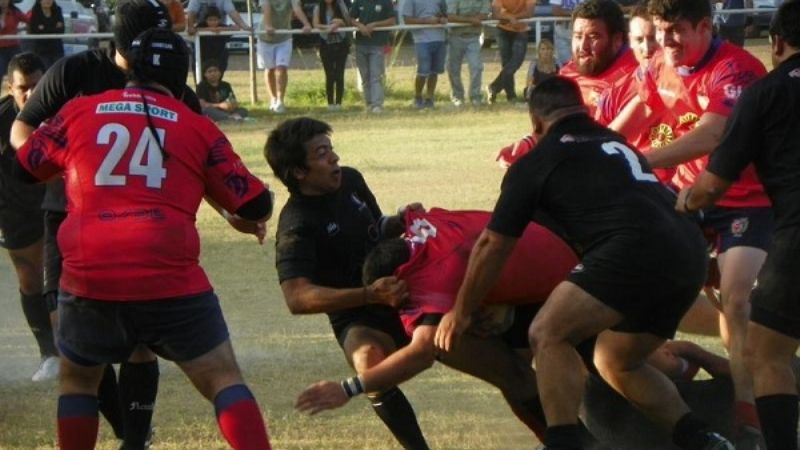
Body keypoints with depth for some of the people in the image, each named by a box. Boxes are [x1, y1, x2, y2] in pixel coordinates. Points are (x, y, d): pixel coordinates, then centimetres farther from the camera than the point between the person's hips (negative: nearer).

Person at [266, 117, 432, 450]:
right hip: (361, 321, -7)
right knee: (370, 359, -38)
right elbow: (297, 298, -34)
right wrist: (370, 295, -41)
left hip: (400, 295, 7)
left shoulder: (350, 180, 2)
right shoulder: (296, 227, -21)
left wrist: (402, 221, -2)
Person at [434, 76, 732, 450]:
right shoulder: (618, 144, 31)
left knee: (548, 335, -4)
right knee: (615, 362, 24)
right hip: (690, 255, 7)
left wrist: (461, 312, 24)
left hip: (635, 250, -7)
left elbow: (493, 245, 14)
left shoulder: (534, 164, 12)